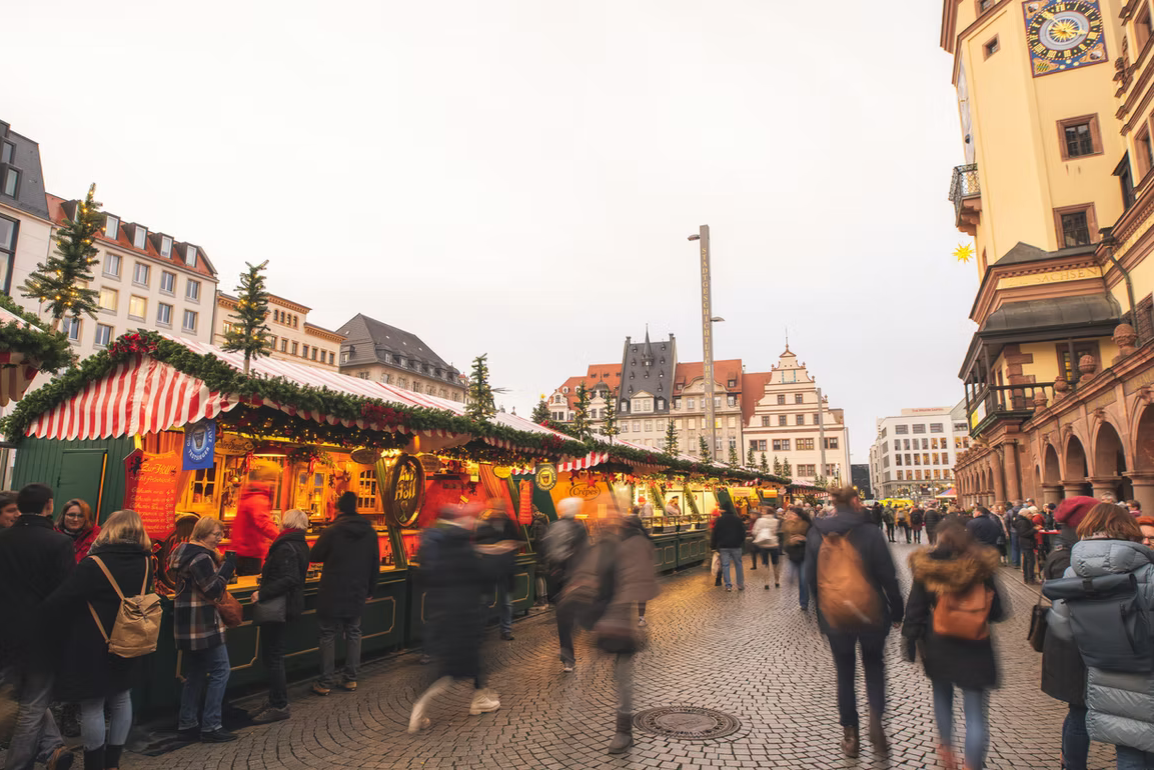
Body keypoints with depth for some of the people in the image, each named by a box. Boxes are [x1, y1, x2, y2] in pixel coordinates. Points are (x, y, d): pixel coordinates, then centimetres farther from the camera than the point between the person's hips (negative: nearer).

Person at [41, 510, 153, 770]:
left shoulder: (94, 564, -19)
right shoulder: (145, 562, -1)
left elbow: (56, 604, -19)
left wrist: (63, 632, -4)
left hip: (93, 646, -6)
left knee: (92, 706, 7)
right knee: (120, 699, 18)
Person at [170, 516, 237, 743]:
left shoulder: (186, 552, 13)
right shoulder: (200, 557, -18)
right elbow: (213, 590, -20)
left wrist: (222, 565, 8)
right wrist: (228, 567, -15)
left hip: (188, 622, 10)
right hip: (203, 623, -10)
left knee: (195, 673, 17)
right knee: (220, 670, -4)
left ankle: (187, 723, 24)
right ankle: (210, 726, -1)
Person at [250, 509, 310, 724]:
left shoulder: (286, 548, -19)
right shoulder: (301, 545, 11)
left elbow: (289, 579, -28)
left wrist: (262, 594, -23)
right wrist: (264, 591, 17)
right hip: (290, 605, 10)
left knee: (272, 657, -1)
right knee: (274, 656, 18)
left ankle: (279, 706, 7)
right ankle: (277, 701, 28)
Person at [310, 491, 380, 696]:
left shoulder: (333, 531, -12)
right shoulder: (370, 532, 1)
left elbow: (314, 556, -5)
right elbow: (375, 565, 6)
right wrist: (369, 590, 15)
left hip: (332, 593, -4)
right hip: (357, 594, 4)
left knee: (328, 635, 6)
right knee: (353, 634, 14)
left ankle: (325, 683, 11)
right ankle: (351, 679, 19)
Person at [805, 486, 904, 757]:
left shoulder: (816, 534, -2)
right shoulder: (868, 532, -12)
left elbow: (811, 577, 4)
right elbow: (887, 576, -8)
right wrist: (897, 611, 4)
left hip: (834, 615, 2)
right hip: (870, 613, -2)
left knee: (845, 673, 16)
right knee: (874, 664, 21)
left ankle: (850, 735, 23)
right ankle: (876, 720, 3)